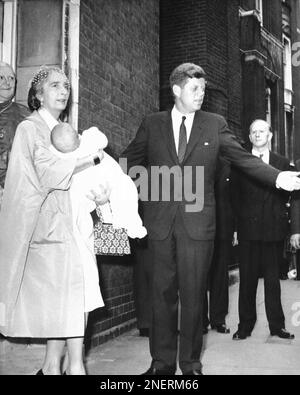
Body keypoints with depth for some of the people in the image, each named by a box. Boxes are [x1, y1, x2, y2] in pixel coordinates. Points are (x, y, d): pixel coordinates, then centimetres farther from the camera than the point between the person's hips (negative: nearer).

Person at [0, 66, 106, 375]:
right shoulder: (30, 128, -4)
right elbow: (49, 173, -15)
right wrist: (92, 158, -10)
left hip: (66, 220, 7)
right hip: (47, 222, -7)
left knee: (59, 296, 4)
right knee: (73, 282, -13)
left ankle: (52, 366, 14)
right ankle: (75, 366, -3)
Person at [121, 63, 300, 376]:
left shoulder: (215, 124, 7)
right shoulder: (151, 124, 8)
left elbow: (243, 158, 4)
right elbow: (129, 161, 8)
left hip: (197, 221, 0)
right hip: (160, 221, 1)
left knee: (193, 294, 5)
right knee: (162, 292, 7)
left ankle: (190, 363, 20)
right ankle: (162, 361, 21)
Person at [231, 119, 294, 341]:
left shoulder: (283, 163, 8)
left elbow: (291, 198, 6)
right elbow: (235, 198, 3)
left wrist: (294, 230, 0)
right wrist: (235, 227, -3)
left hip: (274, 230, 0)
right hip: (248, 230, 0)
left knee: (273, 279, 8)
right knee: (247, 279, 6)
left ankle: (277, 326, 19)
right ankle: (246, 325, 17)